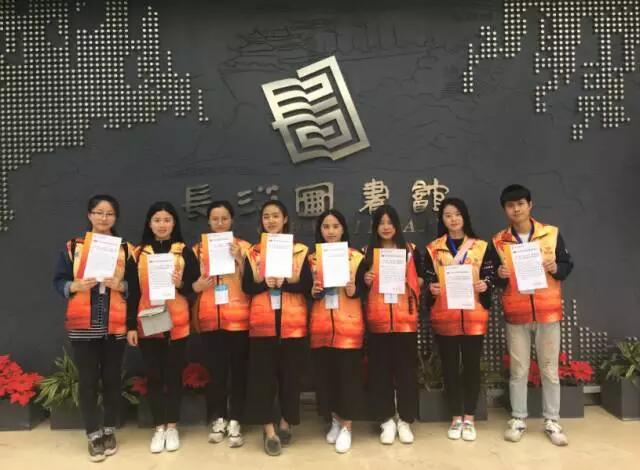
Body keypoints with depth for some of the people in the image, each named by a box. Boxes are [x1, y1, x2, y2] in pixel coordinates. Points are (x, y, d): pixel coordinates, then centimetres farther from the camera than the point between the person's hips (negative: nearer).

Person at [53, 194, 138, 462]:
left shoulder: (126, 249, 5)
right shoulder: (72, 247, 5)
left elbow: (136, 287, 4)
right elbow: (58, 280, 3)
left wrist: (120, 285, -15)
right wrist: (75, 286, -16)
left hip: (115, 326, 1)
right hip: (82, 326, 0)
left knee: (112, 378, 8)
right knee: (87, 380, 2)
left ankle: (109, 431, 24)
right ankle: (94, 435, 16)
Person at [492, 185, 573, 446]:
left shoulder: (552, 233, 1)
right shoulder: (499, 241, 2)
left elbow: (568, 266, 5)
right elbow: (495, 281, 5)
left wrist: (555, 267, -15)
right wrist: (500, 275, -17)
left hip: (548, 311, 0)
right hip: (516, 314, 0)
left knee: (550, 369, 7)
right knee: (518, 369, 7)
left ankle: (552, 421, 19)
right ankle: (518, 419, 18)